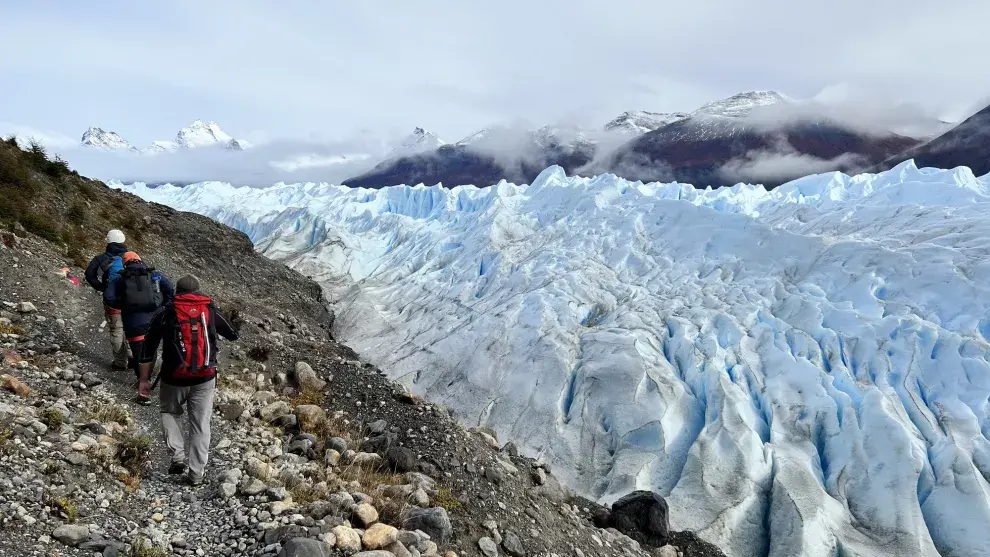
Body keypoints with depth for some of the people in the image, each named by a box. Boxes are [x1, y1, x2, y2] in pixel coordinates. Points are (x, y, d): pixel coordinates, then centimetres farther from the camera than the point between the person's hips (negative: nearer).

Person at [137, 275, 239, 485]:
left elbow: (148, 350, 2)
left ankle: (177, 456, 9)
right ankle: (196, 473, 12)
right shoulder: (211, 311, 5)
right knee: (201, 425, 10)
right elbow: (233, 335, 18)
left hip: (174, 379, 0)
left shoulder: (165, 314, 2)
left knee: (170, 413, 26)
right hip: (205, 378, 1)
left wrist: (144, 380, 8)